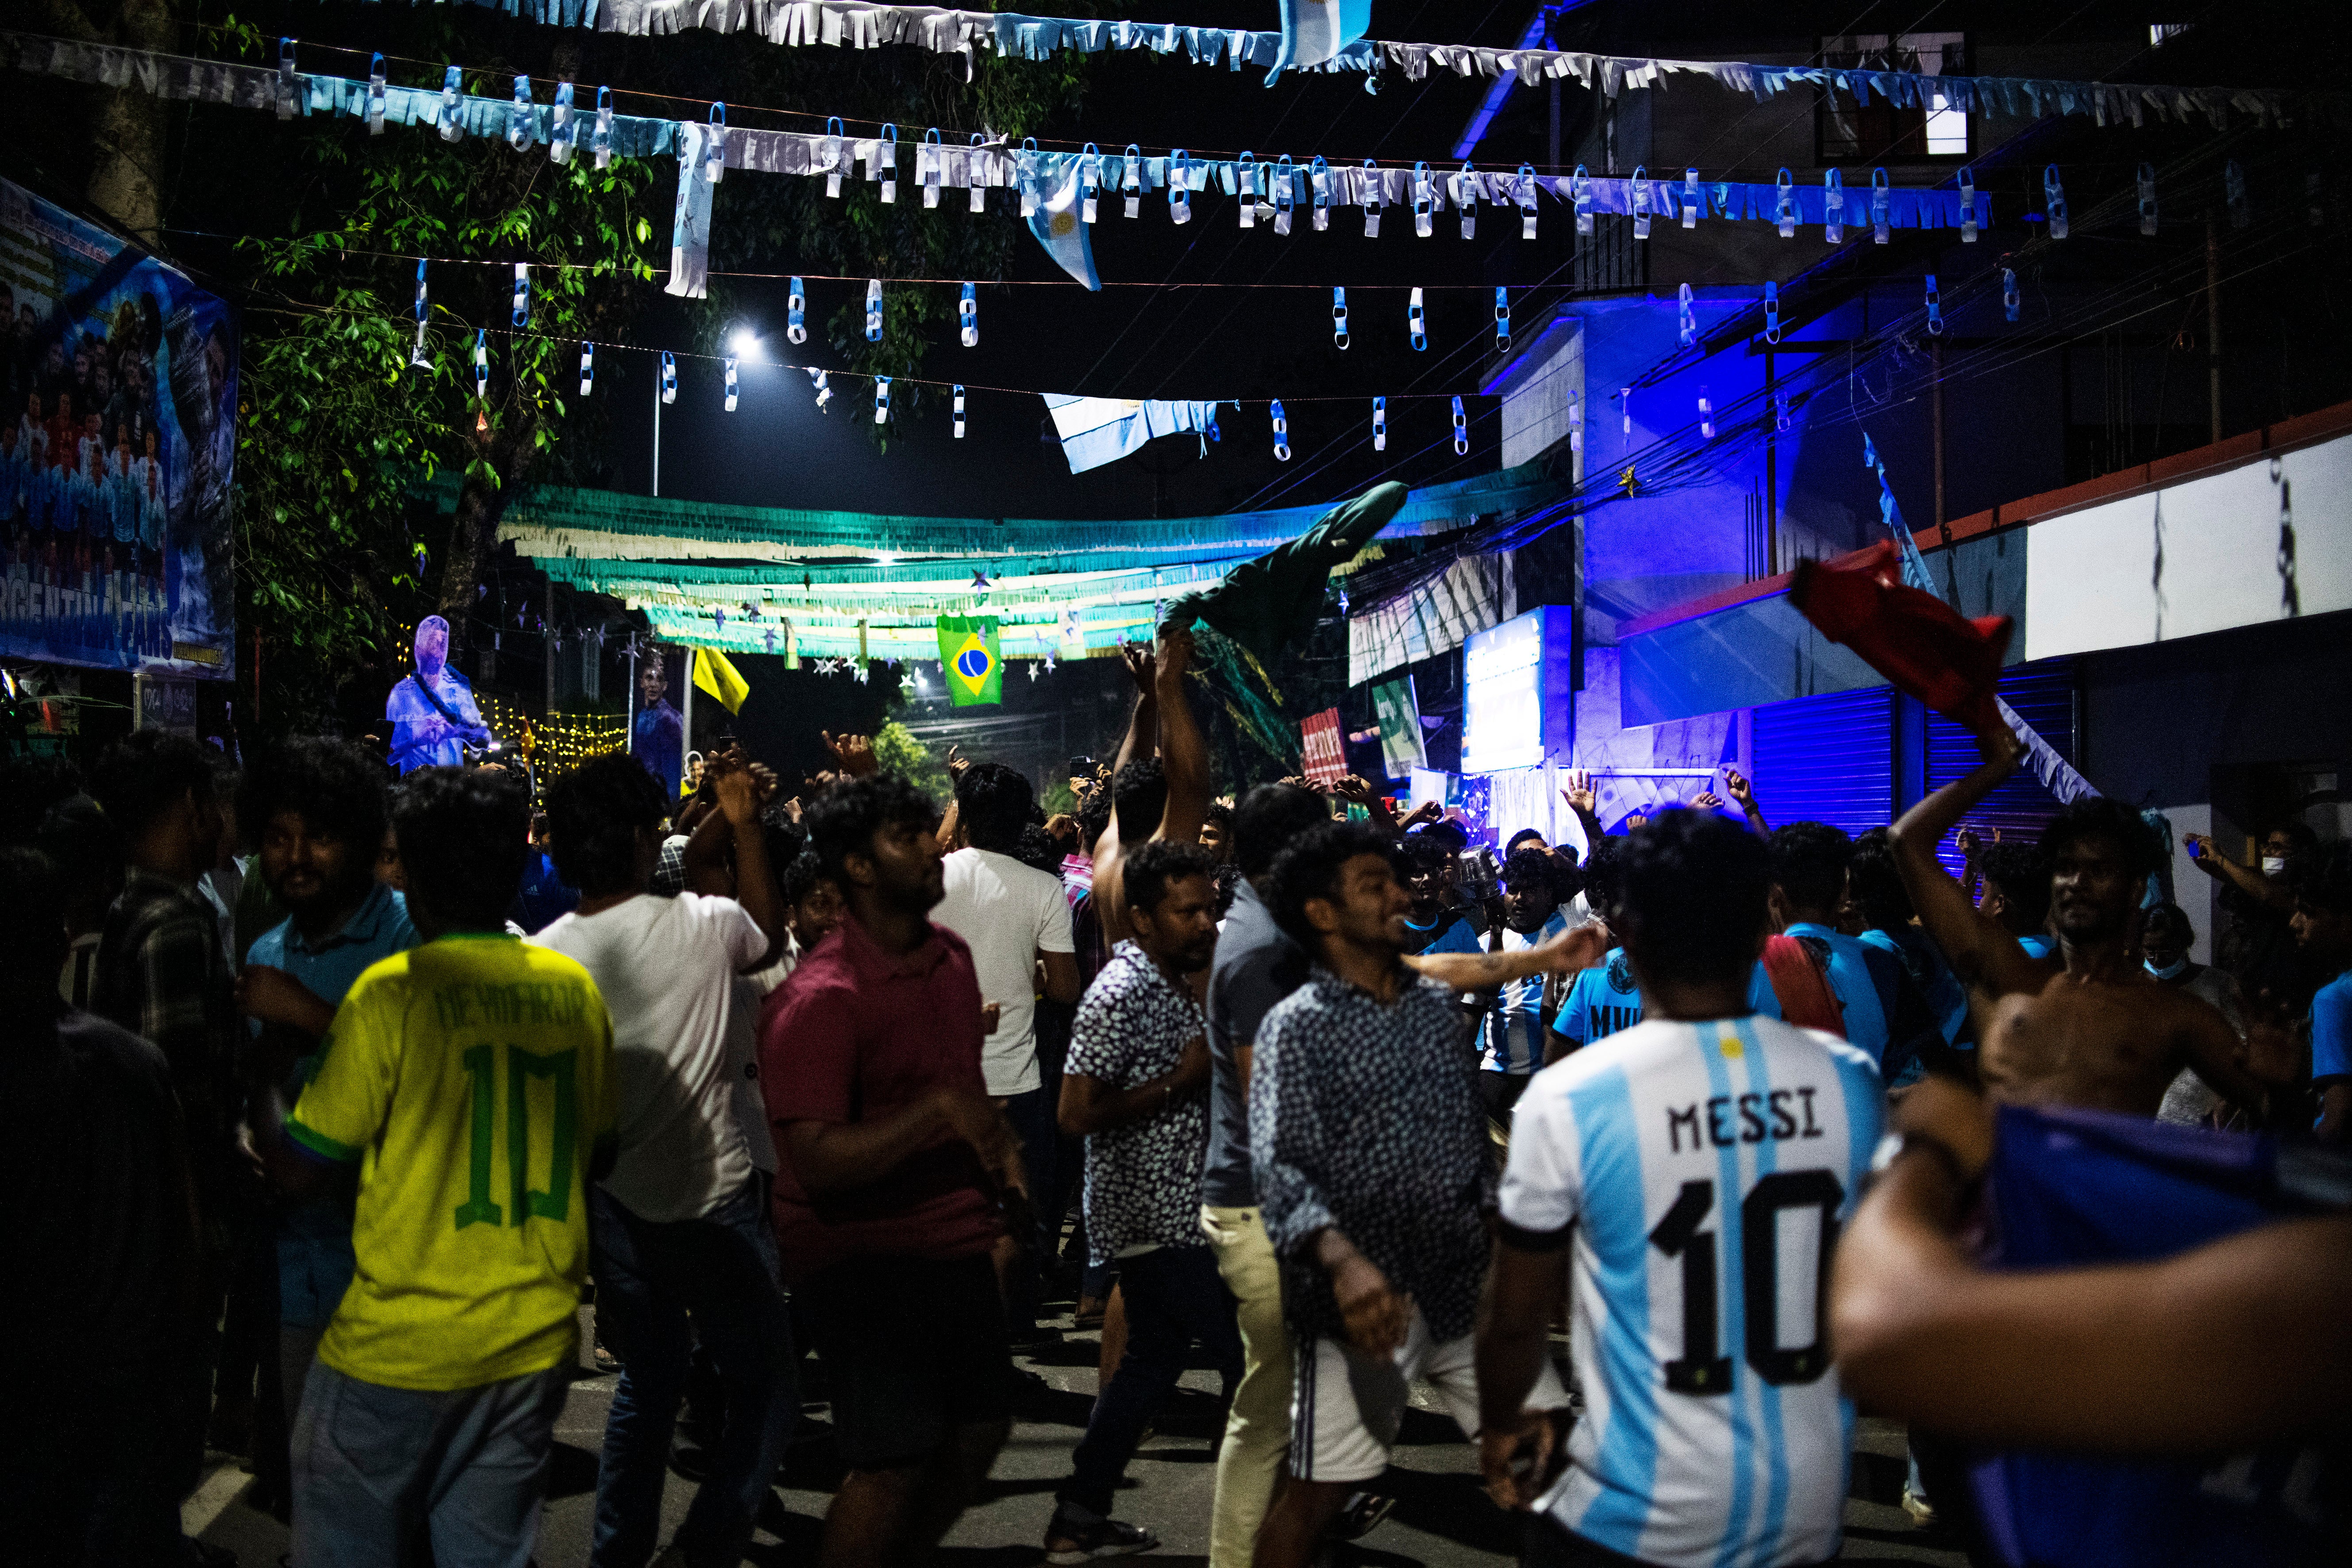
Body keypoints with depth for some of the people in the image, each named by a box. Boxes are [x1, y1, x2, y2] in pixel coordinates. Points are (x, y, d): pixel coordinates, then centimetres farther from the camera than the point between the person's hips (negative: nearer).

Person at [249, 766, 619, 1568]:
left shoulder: (393, 991, -14)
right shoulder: (573, 988, 0)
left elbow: (298, 1165, -8)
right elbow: (597, 1158, 10)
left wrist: (262, 1070, 8)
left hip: (399, 1347, -4)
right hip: (535, 1347, 5)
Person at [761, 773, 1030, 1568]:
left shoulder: (952, 956, 6)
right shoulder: (818, 1000, -22)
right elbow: (817, 1163, -28)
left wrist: (999, 1155, 13)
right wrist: (938, 1109, -30)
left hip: (954, 1237, 8)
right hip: (861, 1253, -8)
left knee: (981, 1426, 16)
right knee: (896, 1462, -7)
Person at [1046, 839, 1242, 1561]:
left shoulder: (1171, 985, 13)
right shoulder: (1121, 994, -19)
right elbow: (1078, 1114, -23)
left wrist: (1214, 1066, 7)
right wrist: (1183, 1079, -20)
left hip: (1174, 1211, 10)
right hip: (1154, 1219, -10)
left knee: (1154, 1357, 16)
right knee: (1246, 1359, -4)